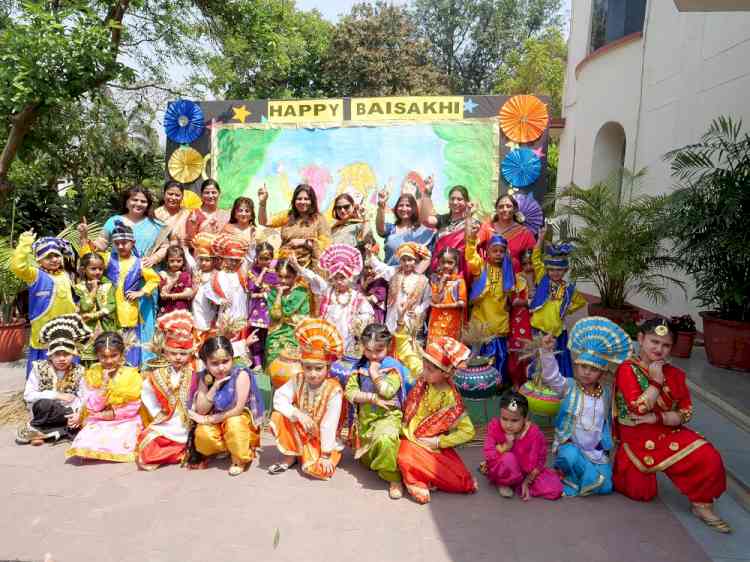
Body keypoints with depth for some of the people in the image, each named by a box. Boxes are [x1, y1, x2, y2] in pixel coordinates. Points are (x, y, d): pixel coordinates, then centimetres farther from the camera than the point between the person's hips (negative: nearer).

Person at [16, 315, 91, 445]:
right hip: (43, 413, -2)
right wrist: (56, 395, -17)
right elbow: (28, 395, -6)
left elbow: (83, 399, -7)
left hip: (67, 413, 2)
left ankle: (37, 429, -17)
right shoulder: (39, 368, -1)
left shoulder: (79, 372, 0)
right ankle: (61, 432, -14)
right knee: (44, 404, -34)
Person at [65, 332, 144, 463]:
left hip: (126, 420, -2)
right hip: (98, 421, 2)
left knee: (120, 444, -29)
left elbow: (134, 407, -4)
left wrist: (114, 413, -15)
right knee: (84, 444, -25)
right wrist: (104, 383, -18)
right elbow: (93, 407, -7)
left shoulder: (131, 374, -4)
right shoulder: (92, 375, 1)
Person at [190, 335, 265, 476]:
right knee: (203, 434, -27)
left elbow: (238, 409, -23)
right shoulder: (205, 377, -8)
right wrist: (214, 387, -26)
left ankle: (241, 459, -8)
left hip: (241, 419, -3)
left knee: (234, 423, -36)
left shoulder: (241, 374, -22)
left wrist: (209, 419, -19)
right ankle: (224, 448, 8)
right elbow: (201, 410, -12)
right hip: (215, 423, 4)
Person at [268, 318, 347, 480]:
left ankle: (310, 455, 10)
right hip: (300, 432, 4)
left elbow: (329, 424, -25)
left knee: (317, 469, -27)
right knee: (278, 417, -22)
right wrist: (299, 415, -33)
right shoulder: (298, 380, -11)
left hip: (321, 438, -3)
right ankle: (291, 456, -2)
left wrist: (325, 456, -21)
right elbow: (279, 398, -20)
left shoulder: (334, 390, -25)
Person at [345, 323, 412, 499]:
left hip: (388, 416, -5)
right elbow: (350, 392, -7)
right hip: (364, 418, 5)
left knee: (384, 439, -37)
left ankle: (394, 478, -19)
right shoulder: (359, 366, 2)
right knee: (366, 461, 14)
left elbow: (387, 391, -23)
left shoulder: (393, 367, -8)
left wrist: (375, 372, -14)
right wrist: (373, 398, -17)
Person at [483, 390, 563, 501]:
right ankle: (503, 483, -6)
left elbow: (538, 461, -7)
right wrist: (506, 446, -31)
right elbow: (489, 455, -18)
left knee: (555, 488, -15)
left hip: (527, 472, 3)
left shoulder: (534, 433, -18)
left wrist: (527, 482, -10)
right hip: (500, 472, -2)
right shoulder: (495, 426, -17)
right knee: (508, 458, -37)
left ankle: (515, 484, -4)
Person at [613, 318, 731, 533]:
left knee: (710, 458, -18)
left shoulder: (675, 374, 2)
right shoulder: (627, 369, -13)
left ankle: (702, 504, 6)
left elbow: (685, 413, -2)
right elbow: (638, 409, -22)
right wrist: (656, 381, -19)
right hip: (636, 437, -4)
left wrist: (657, 418, -17)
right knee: (640, 492, -8)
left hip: (668, 432, 4)